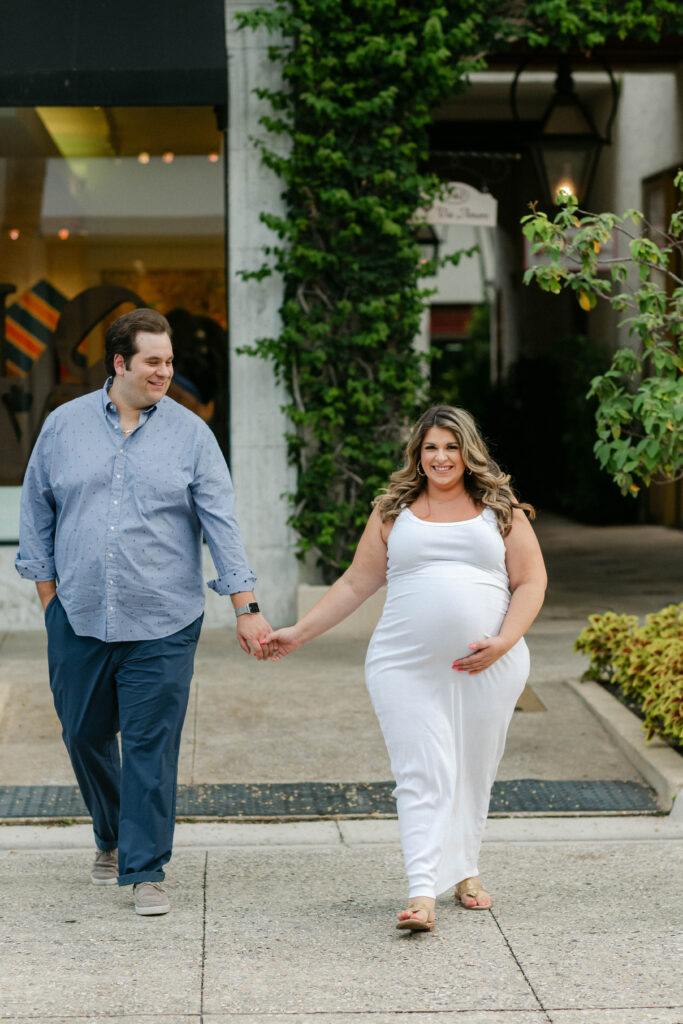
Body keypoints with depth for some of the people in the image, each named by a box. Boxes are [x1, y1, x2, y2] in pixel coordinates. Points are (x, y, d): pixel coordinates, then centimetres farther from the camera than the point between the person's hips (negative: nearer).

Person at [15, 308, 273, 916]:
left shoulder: (190, 433, 2)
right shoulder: (65, 425, 5)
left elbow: (222, 522, -1)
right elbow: (38, 512, 12)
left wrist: (246, 608, -7)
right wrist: (48, 593, 7)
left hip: (161, 625, -2)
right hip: (78, 619, 2)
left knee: (151, 747, -4)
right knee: (84, 735, 12)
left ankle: (145, 870, 4)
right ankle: (112, 839, 36)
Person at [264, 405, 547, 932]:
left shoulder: (501, 510, 10)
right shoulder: (393, 512, 12)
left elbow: (531, 581, 7)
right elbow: (355, 583, 16)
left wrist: (504, 641, -8)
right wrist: (299, 632, 12)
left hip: (489, 667, 1)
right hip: (407, 666, 0)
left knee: (474, 771, 8)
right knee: (422, 775, -10)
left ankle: (465, 870, 28)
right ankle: (422, 894, -16)